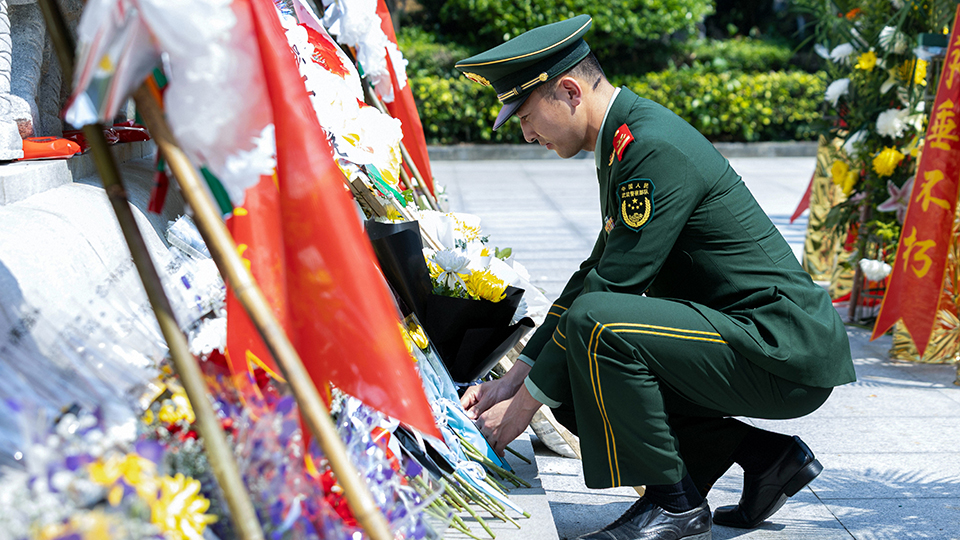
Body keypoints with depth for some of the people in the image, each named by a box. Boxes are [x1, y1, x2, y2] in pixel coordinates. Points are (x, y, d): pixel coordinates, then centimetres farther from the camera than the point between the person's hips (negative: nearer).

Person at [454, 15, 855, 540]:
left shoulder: (656, 148, -20)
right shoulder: (626, 140, 12)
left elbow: (610, 288, -20)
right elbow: (595, 274, 17)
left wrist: (526, 401, -11)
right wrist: (514, 378, 14)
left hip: (785, 352, -10)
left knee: (594, 325, -26)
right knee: (576, 388, 8)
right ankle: (765, 456, 10)